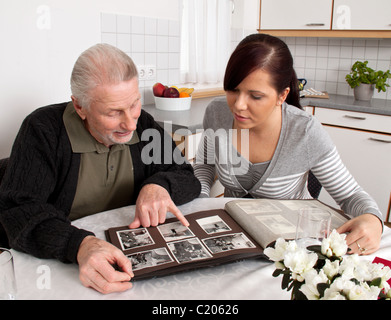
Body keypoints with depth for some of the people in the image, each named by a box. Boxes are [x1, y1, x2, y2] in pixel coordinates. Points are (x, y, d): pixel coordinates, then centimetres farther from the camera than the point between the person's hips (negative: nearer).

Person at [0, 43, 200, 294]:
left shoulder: (143, 125, 1)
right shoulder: (43, 130, -10)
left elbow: (188, 179, 5)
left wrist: (159, 185, -18)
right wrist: (80, 245, -36)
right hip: (62, 269, -3)